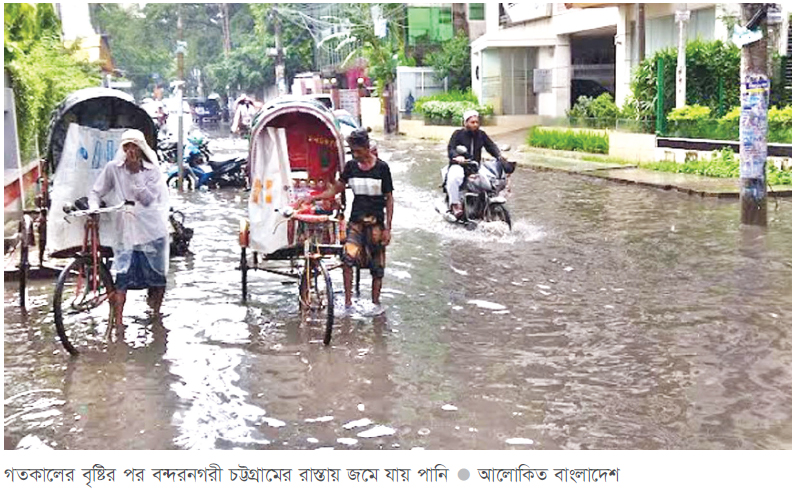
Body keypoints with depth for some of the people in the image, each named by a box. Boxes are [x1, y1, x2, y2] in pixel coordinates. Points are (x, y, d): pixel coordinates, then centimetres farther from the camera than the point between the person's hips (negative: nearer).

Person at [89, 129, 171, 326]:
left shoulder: (152, 171, -3)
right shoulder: (113, 168, -1)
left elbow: (148, 199, -15)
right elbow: (96, 192, 6)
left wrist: (136, 174, -20)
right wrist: (94, 208, -14)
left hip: (152, 230, 1)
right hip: (125, 231, 0)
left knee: (158, 276, 10)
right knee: (122, 277, -10)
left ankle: (156, 313, 31)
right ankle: (118, 322, -7)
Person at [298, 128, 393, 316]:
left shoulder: (382, 167, -6)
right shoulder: (351, 166, 4)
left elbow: (389, 199, -2)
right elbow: (336, 189, 14)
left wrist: (388, 228, -6)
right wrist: (312, 198, 2)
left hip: (376, 222, -2)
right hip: (356, 221, 2)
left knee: (377, 264, 4)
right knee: (348, 256, -17)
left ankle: (376, 302, 20)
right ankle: (348, 301, -11)